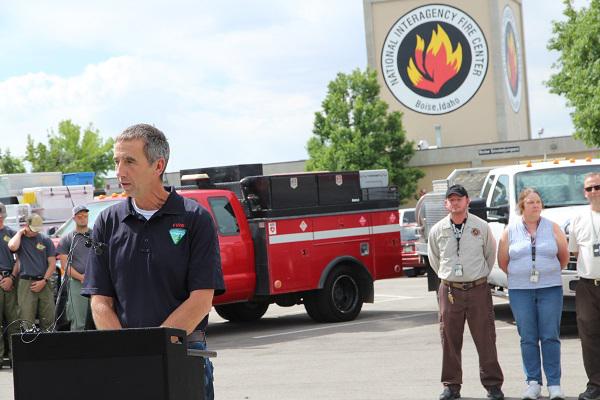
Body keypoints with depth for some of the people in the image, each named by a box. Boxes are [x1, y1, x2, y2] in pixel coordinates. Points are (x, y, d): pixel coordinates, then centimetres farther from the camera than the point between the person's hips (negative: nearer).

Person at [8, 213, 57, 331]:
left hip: (43, 284, 2)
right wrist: (20, 232, -1)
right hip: (26, 283, -2)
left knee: (48, 319, -4)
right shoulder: (19, 238, 9)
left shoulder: (45, 240, 12)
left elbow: (52, 263, 10)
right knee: (26, 321, -10)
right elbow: (12, 246, -17)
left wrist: (44, 281, -3)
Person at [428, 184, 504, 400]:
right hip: (449, 291, 1)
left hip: (478, 290, -1)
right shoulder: (437, 231, 4)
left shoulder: (482, 227, 1)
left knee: (486, 339, 0)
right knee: (450, 340, 5)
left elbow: (490, 255, 12)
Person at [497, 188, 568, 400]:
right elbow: (502, 262, 10)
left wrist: (549, 274, 11)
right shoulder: (510, 231, 4)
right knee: (528, 338, 1)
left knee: (550, 337, -3)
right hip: (520, 291, 0)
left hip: (550, 289, 0)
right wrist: (520, 276, 9)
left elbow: (564, 257, 11)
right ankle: (533, 383, 8)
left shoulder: (552, 228, 5)